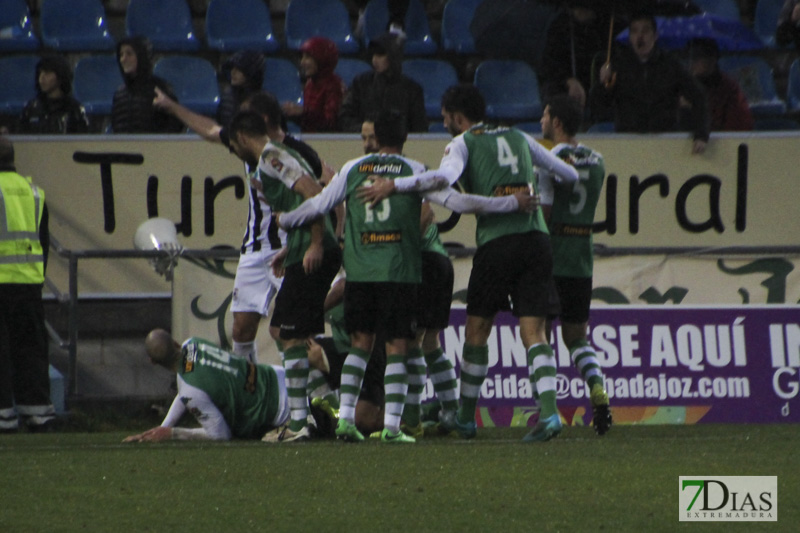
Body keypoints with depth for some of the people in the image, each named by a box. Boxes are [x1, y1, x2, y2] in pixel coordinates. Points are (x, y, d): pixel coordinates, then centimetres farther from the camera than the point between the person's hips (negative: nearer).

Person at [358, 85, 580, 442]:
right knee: (533, 332, 0)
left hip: (497, 242, -4)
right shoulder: (518, 138, 20)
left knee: (477, 329, 11)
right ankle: (549, 411, -19)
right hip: (537, 238, 4)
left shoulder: (463, 143, 5)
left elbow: (445, 176, -18)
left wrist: (394, 185, -15)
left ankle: (466, 416, 21)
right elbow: (570, 175, 26)